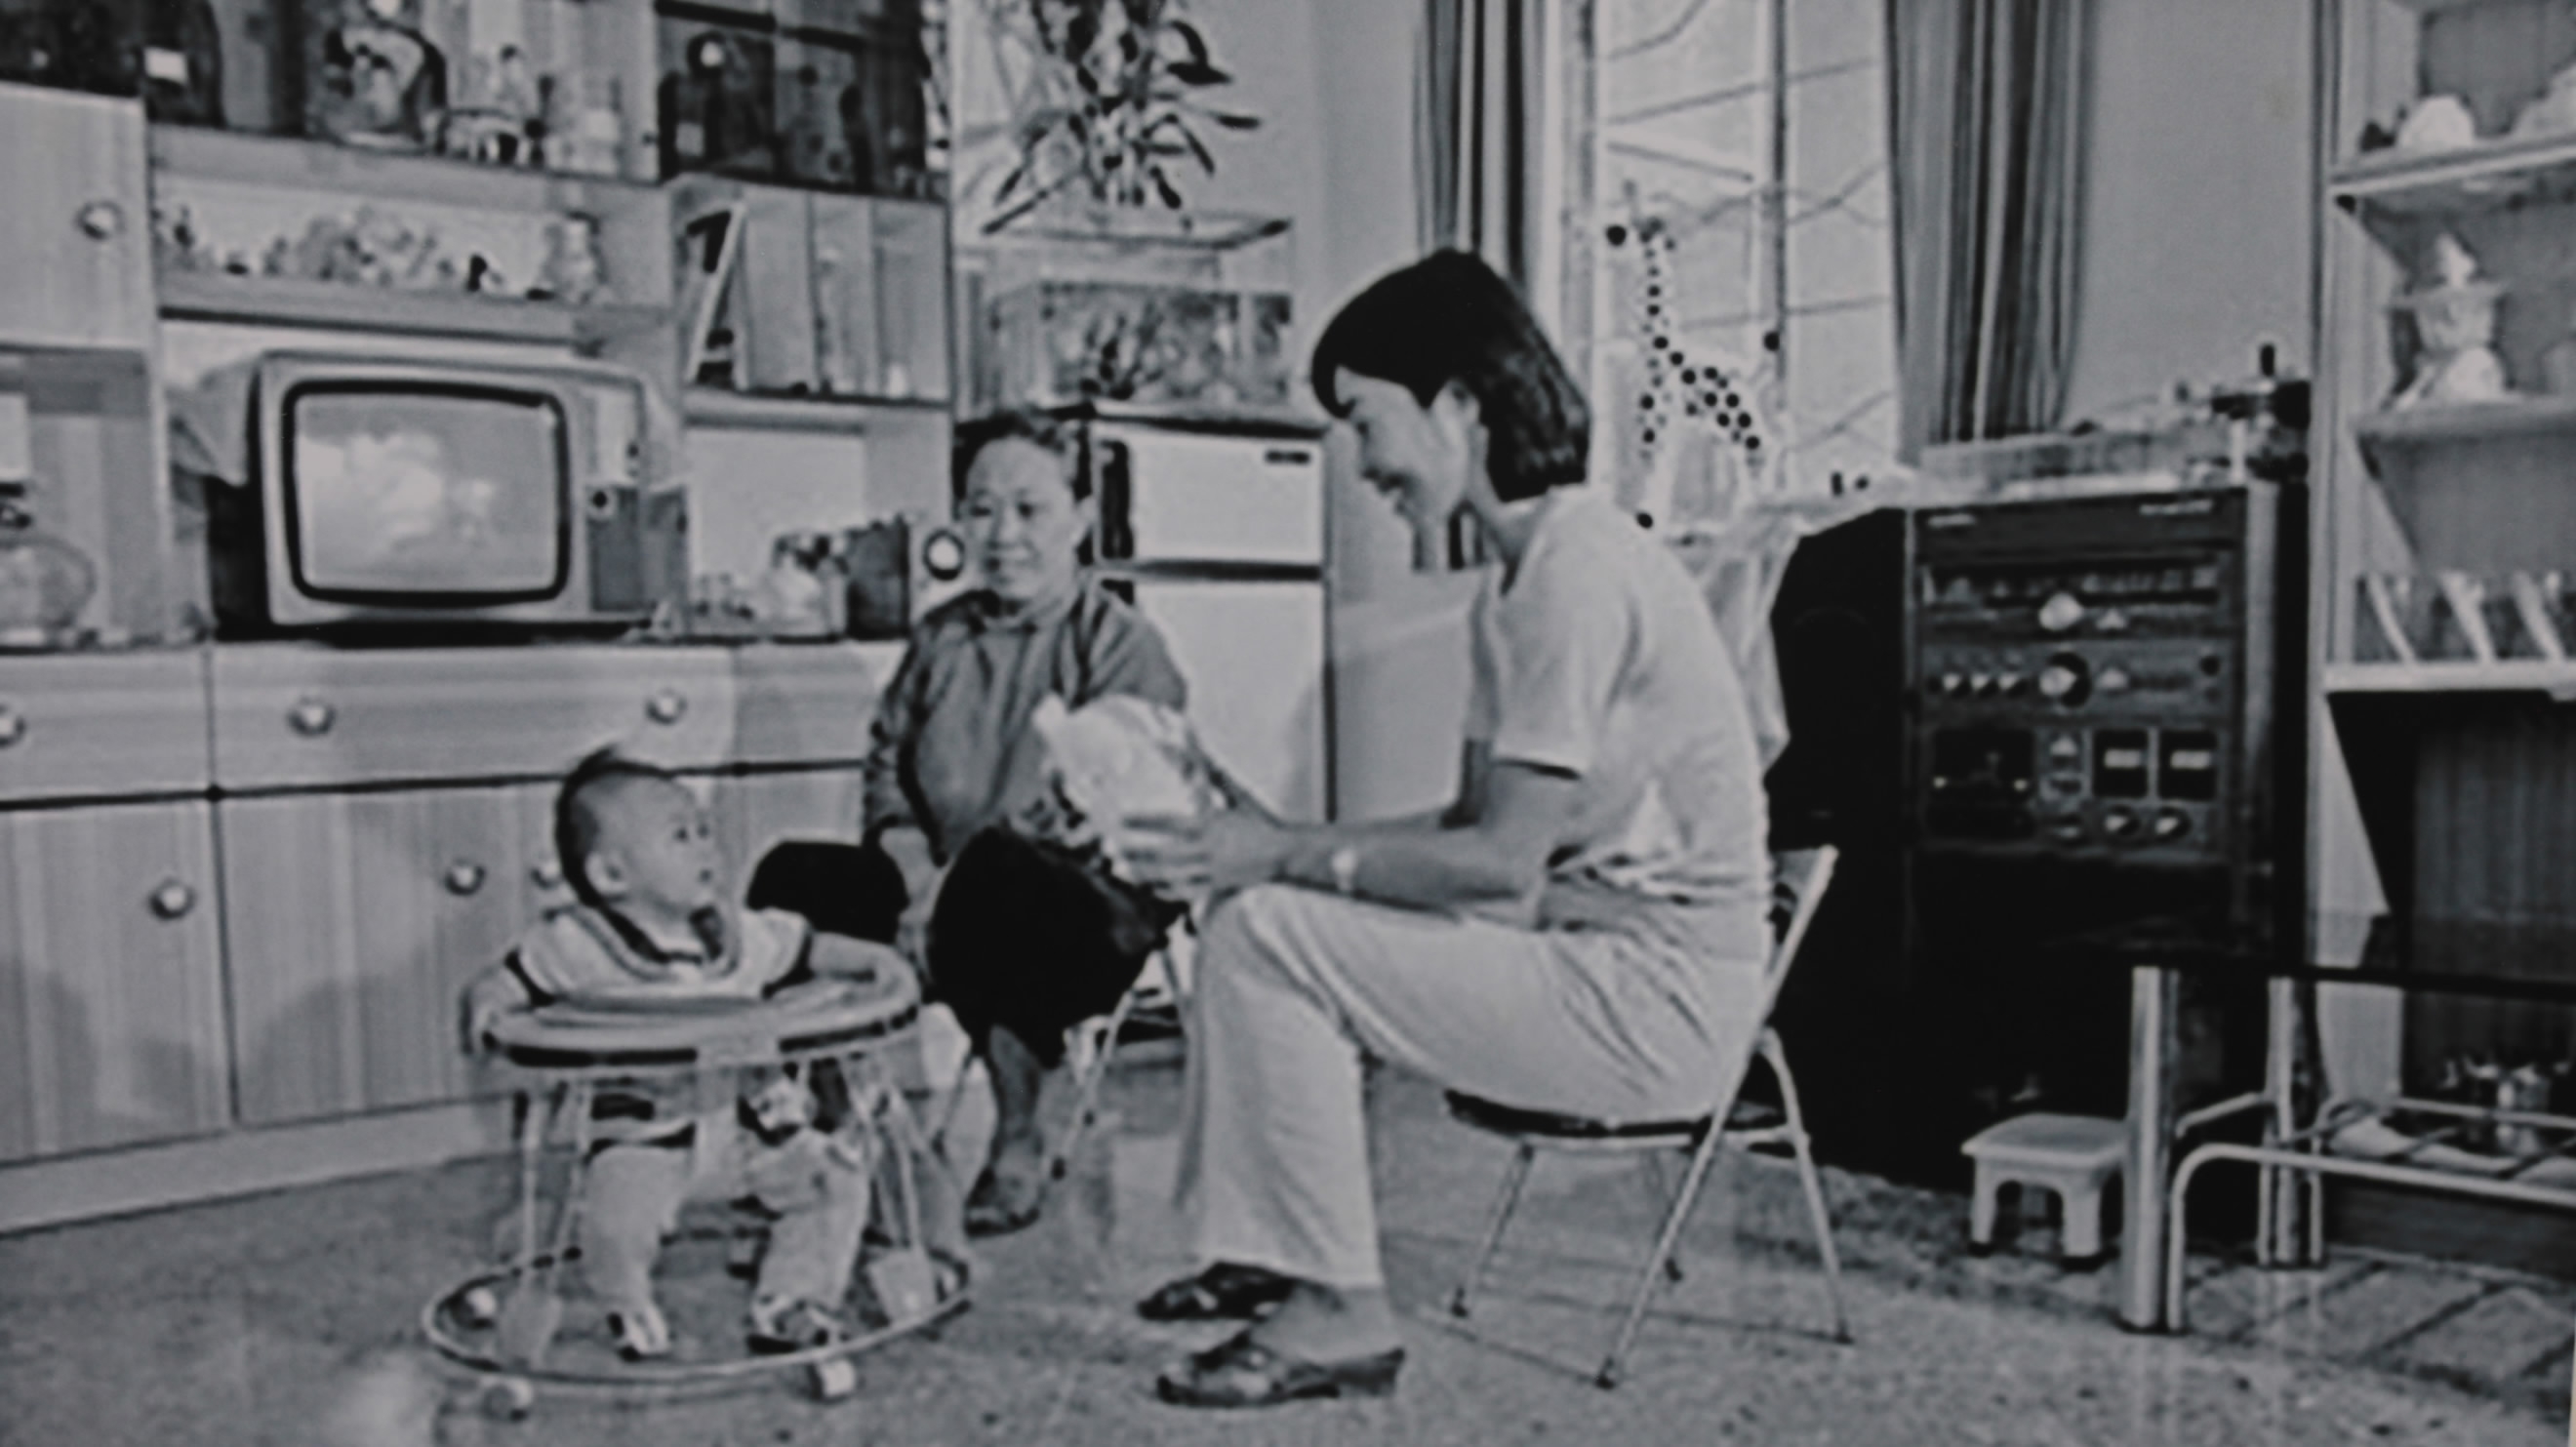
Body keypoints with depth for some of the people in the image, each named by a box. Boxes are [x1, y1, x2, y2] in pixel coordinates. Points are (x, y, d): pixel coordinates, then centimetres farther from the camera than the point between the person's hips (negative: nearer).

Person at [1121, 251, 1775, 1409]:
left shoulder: (1578, 568, -19)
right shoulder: (1522, 576, 13)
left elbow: (1500, 861, -21)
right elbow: (1472, 827, 12)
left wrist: (1286, 856, -14)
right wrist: (1270, 846, 2)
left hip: (1657, 1004, -10)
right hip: (1601, 957, 10)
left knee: (1267, 936, -15)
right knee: (1254, 914, 9)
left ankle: (1338, 1316, -4)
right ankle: (1267, 1256, 14)